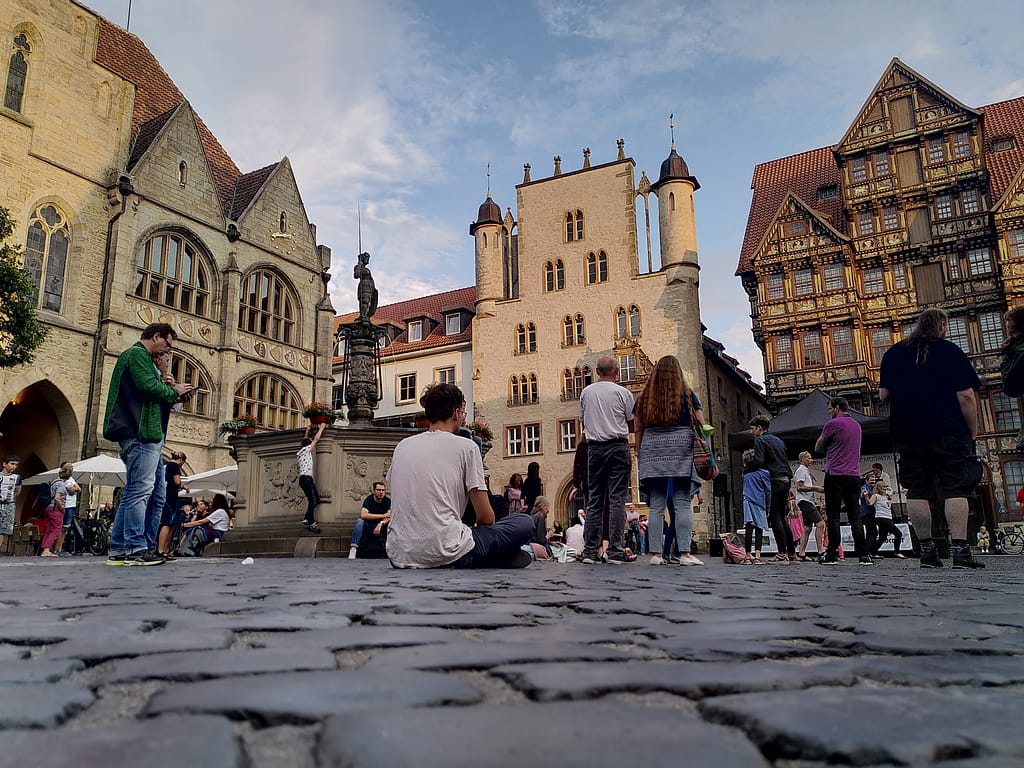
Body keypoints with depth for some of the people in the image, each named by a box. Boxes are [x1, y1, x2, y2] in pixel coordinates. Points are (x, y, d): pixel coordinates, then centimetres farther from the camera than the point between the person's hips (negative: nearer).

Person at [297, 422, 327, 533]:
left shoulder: (300, 451, 21)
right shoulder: (306, 449, -1)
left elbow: (305, 441, 39)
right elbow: (316, 439, 3)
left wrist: (307, 431, 46)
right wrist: (321, 428, 14)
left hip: (307, 479, 10)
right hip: (306, 478, -10)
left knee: (316, 499, 9)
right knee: (313, 500, -16)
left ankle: (306, 519, 6)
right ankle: (311, 522, -21)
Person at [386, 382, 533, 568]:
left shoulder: (402, 446, 13)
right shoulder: (466, 446, -2)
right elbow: (486, 517, -1)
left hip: (399, 558, 6)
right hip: (446, 553, -5)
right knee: (524, 524, 9)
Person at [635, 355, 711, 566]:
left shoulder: (645, 398, 9)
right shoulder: (687, 395, 5)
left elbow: (639, 430, 8)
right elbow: (702, 426, 3)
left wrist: (639, 456, 14)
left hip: (652, 451, 2)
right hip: (680, 450, -2)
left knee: (656, 506, 3)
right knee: (682, 504, -1)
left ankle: (656, 554, 4)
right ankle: (685, 553, -4)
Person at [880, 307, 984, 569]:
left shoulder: (894, 353, 9)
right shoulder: (950, 351, 0)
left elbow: (883, 395, 6)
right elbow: (966, 396, -6)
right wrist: (973, 432, 1)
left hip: (908, 434, 3)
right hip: (949, 433, -3)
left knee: (918, 490, 4)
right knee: (954, 488, -2)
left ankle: (927, 550, 5)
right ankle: (960, 551, -8)